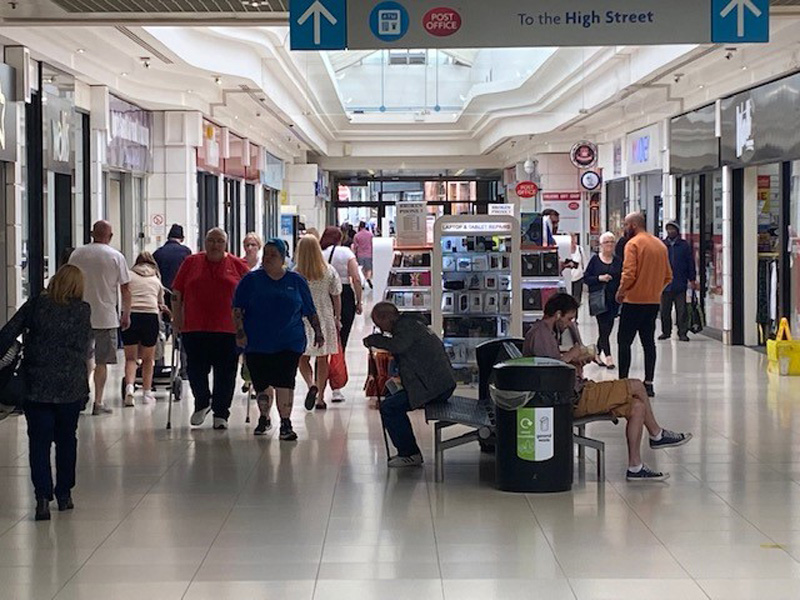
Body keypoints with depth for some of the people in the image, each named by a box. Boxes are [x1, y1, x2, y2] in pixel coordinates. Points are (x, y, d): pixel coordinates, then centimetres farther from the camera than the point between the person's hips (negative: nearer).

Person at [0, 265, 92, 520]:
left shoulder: (35, 305, -1)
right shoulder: (83, 311, -3)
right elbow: (85, 349, -4)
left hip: (37, 385, 0)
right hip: (71, 386, 0)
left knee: (39, 441, 2)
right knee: (66, 439, 15)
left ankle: (43, 496, -10)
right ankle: (64, 494, 21)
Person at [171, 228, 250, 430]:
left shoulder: (237, 265, 4)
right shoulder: (191, 263, 7)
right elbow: (177, 293, 10)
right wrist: (177, 317, 3)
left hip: (228, 329, -1)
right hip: (194, 328, 1)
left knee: (225, 373, 2)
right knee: (196, 370, 3)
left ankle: (221, 414, 12)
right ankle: (202, 404, 28)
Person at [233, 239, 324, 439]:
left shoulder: (296, 281, 7)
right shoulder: (251, 280, 4)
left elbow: (310, 311, 12)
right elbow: (237, 309, 1)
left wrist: (318, 331, 7)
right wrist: (240, 332, -8)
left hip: (289, 343, -1)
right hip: (257, 343, 1)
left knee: (285, 382, -11)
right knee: (261, 384, 8)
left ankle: (286, 424, -7)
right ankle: (264, 418, 30)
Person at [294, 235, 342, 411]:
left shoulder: (295, 274, -10)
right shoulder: (329, 271, -5)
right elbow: (336, 297, 2)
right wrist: (337, 318, 13)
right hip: (325, 319, 1)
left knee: (303, 358, 12)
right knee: (323, 359, 11)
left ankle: (311, 385, -14)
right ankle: (320, 398, 12)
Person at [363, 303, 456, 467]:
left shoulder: (406, 325, -10)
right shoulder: (410, 324, 23)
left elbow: (398, 346, -29)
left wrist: (373, 340, -16)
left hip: (434, 386, -11)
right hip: (444, 384, 11)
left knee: (388, 407, -10)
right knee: (395, 405, 19)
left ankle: (409, 454, -5)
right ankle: (408, 452, 21)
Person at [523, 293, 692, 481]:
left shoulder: (546, 332, 19)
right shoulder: (540, 334, -15)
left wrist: (574, 359, 7)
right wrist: (570, 356, -10)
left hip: (576, 396, 11)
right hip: (573, 400, -11)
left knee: (637, 407, 4)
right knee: (636, 386, -6)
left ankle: (635, 467, 5)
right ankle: (656, 435, 16)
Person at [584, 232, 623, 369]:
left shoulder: (618, 261, 9)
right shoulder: (595, 260, 1)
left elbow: (622, 279, 12)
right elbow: (586, 278, 0)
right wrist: (599, 278, -15)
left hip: (613, 300, 4)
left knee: (608, 328, 8)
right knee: (604, 328, -9)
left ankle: (597, 354, 24)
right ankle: (608, 357, -10)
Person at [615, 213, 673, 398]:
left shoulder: (633, 244, -11)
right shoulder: (660, 245, 11)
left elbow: (629, 273, -19)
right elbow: (668, 276, 13)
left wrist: (620, 292, -5)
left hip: (634, 300, -7)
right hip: (654, 301, 7)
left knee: (624, 341, -1)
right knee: (648, 342, 9)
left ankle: (623, 381, -5)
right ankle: (648, 383, 8)